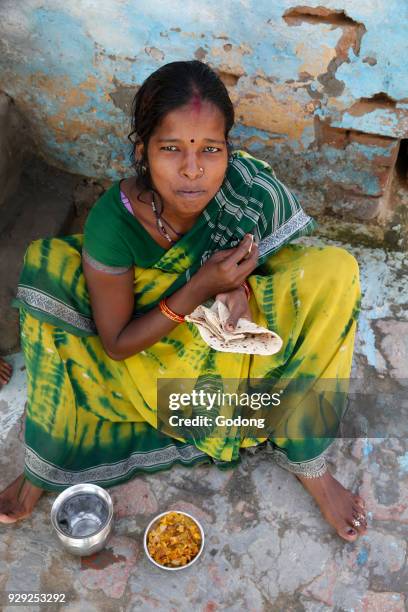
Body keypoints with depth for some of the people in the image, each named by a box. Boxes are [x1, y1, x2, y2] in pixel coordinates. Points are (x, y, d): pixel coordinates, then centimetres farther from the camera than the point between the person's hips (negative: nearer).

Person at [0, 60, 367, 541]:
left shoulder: (251, 186, -24)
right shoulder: (114, 222, -28)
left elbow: (278, 261, -3)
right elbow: (116, 344, -19)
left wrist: (241, 287, -27)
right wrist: (202, 287, -32)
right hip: (147, 349, -1)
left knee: (334, 270, -21)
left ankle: (308, 463, -9)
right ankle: (42, 470, -5)